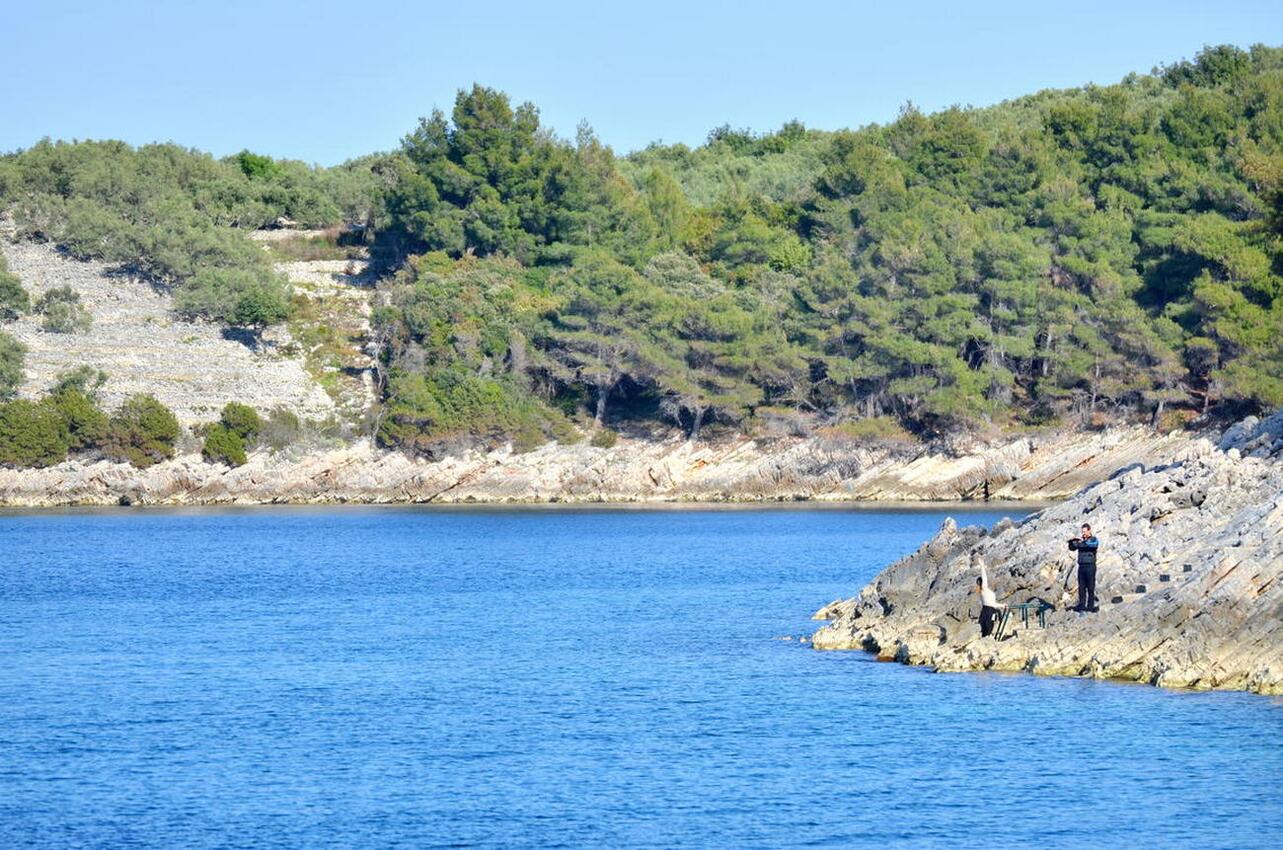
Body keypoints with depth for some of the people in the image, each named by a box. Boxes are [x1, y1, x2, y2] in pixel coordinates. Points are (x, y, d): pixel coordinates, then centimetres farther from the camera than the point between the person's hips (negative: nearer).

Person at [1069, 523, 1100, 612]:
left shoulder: (1094, 539, 2)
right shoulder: (1080, 540, 15)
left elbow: (1095, 545, -20)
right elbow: (1072, 548, 7)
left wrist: (1083, 541, -29)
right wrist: (1071, 542, -14)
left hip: (1090, 566, -4)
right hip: (1081, 566, 4)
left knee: (1091, 587, -4)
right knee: (1081, 587, 2)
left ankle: (1091, 605, -2)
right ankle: (1081, 605, 3)